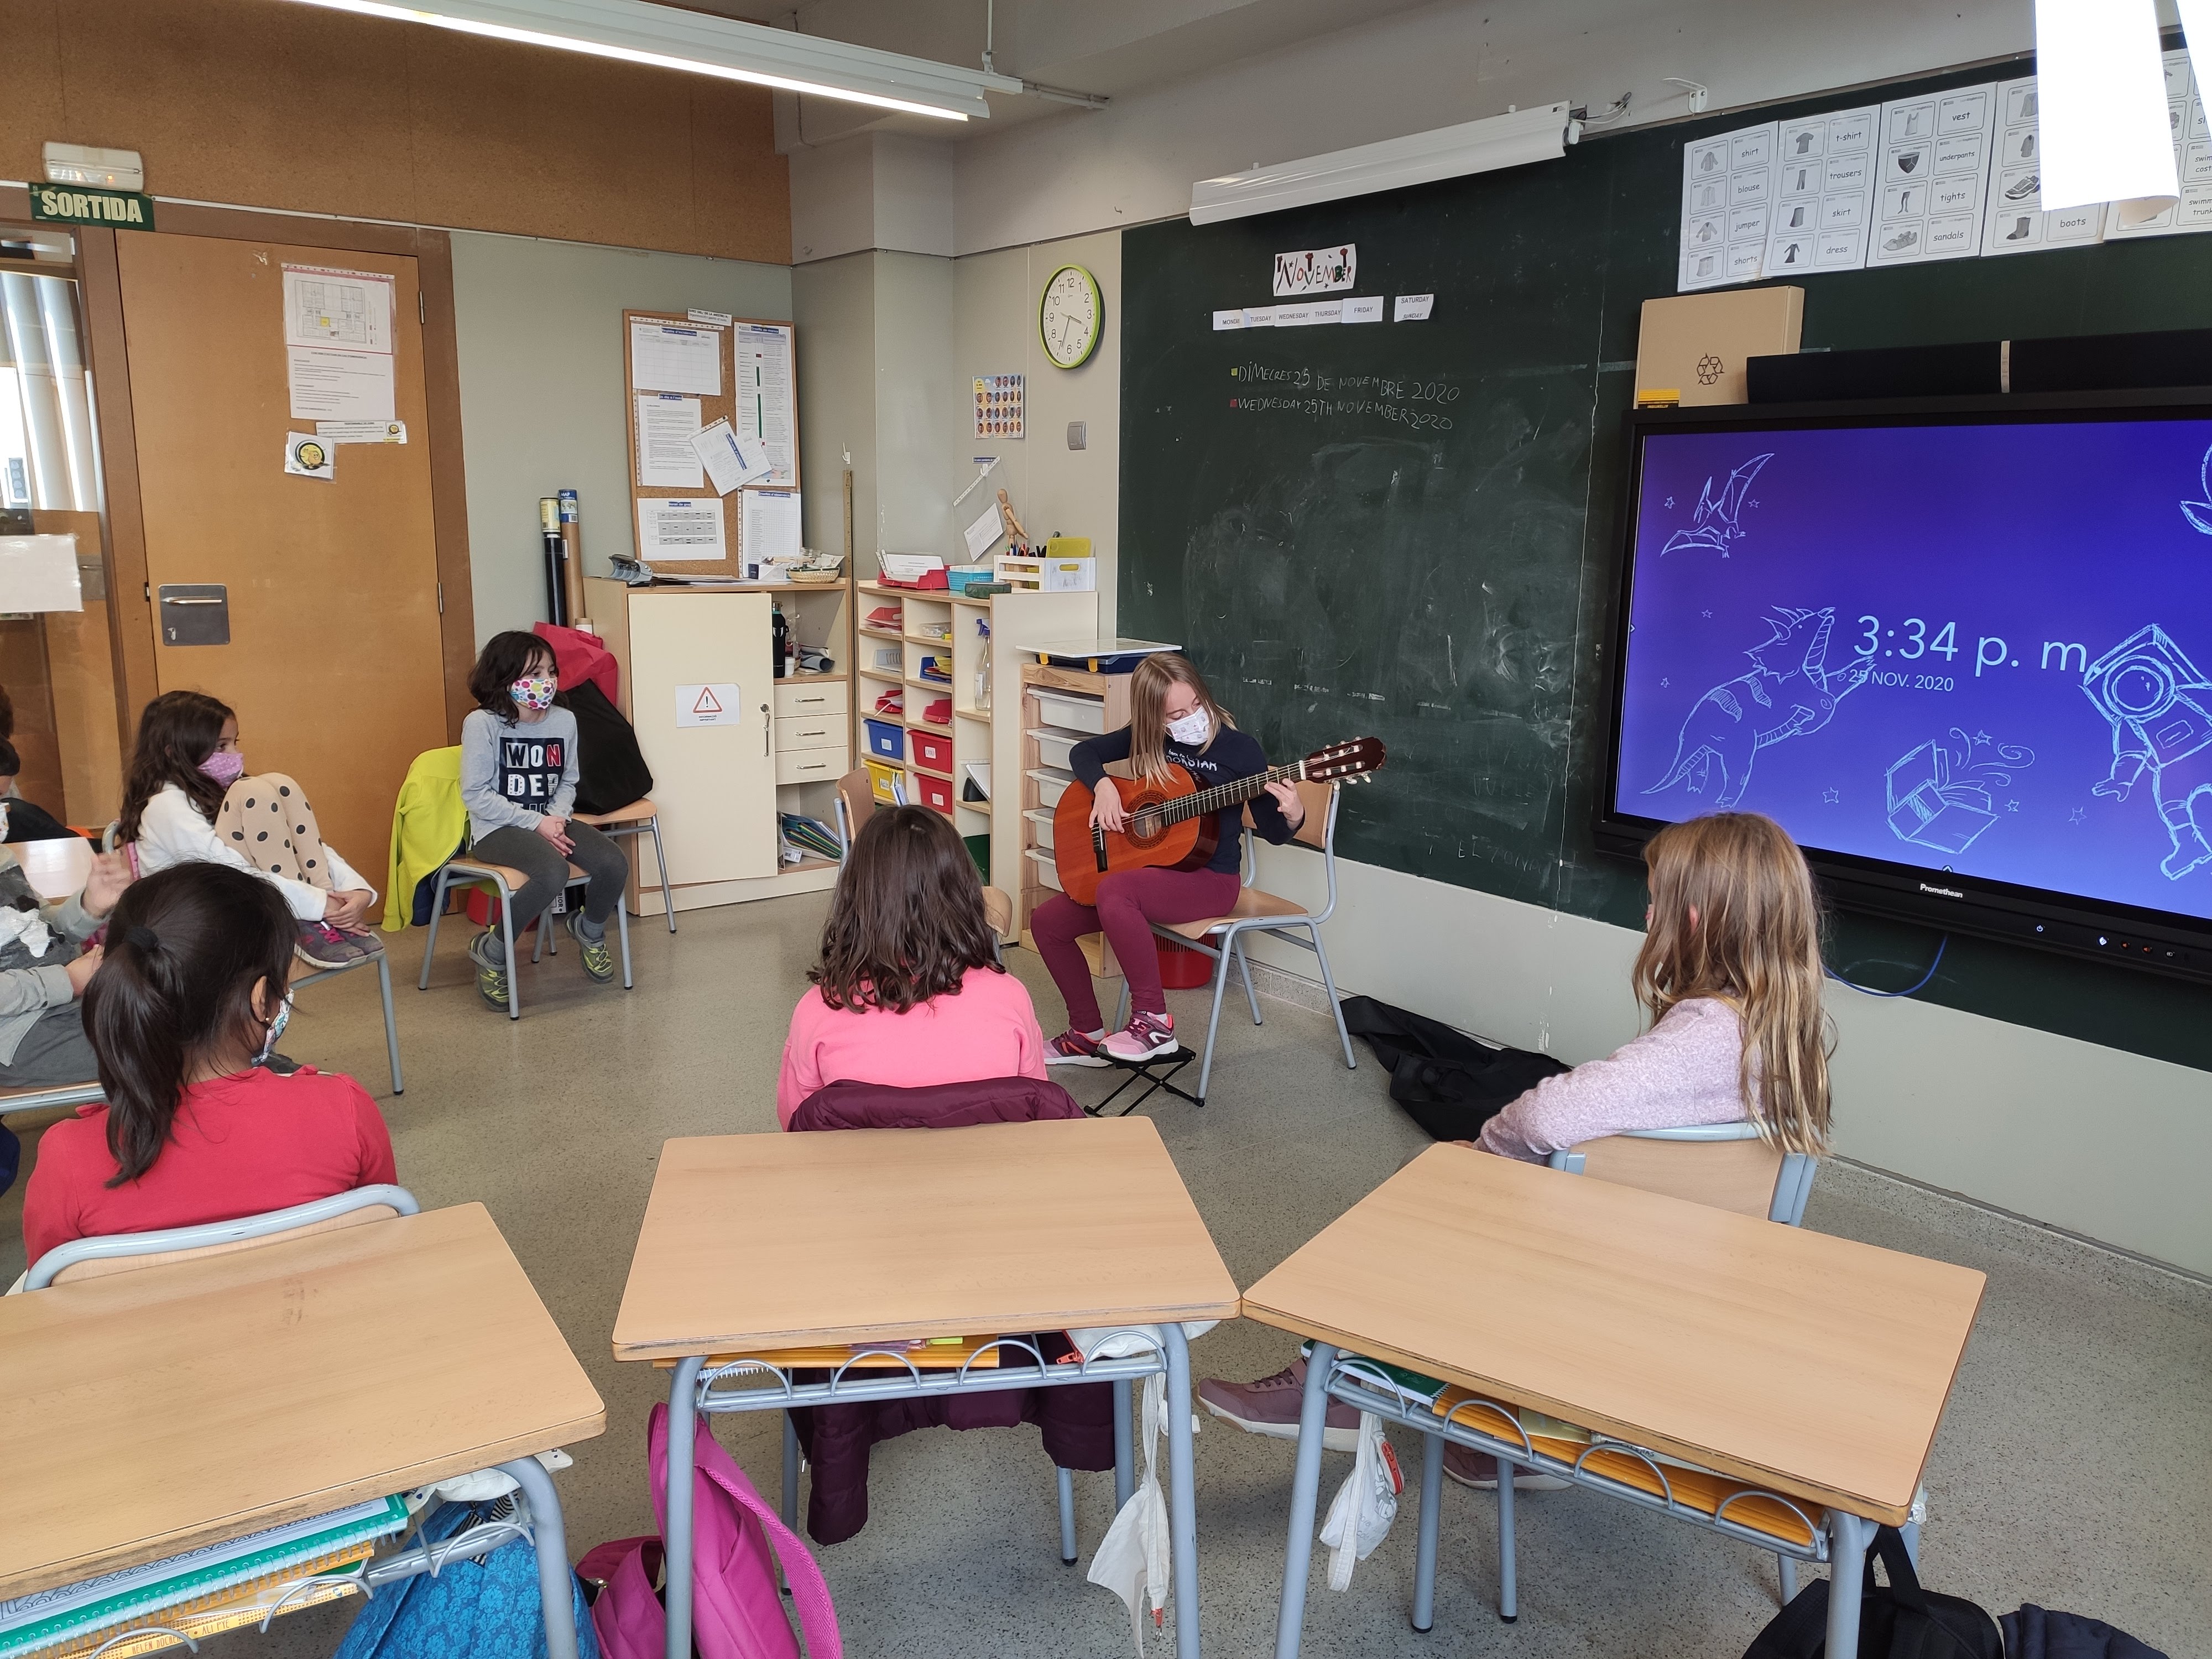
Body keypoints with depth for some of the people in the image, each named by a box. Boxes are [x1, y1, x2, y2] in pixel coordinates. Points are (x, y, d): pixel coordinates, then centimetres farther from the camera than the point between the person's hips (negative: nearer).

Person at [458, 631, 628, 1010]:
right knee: (554, 873, -36)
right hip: (496, 829, -5)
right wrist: (536, 823, -19)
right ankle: (491, 952, -11)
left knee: (615, 865, -19)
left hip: (550, 821, 5)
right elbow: (475, 794, -14)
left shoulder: (564, 720, 2)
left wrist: (557, 817, -10)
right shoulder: (482, 723, -13)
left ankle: (590, 930, 16)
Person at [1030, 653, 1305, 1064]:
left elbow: (1272, 832, -9)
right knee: (1046, 921, 2)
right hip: (1150, 871, 7)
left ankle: (1153, 1020, -24)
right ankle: (1088, 1034, 14)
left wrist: (1293, 816, -33)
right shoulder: (1147, 738, 0)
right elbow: (1084, 751, 11)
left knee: (1115, 890, -36)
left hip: (1210, 877, -7)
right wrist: (1103, 785, -9)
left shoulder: (1240, 750, -13)